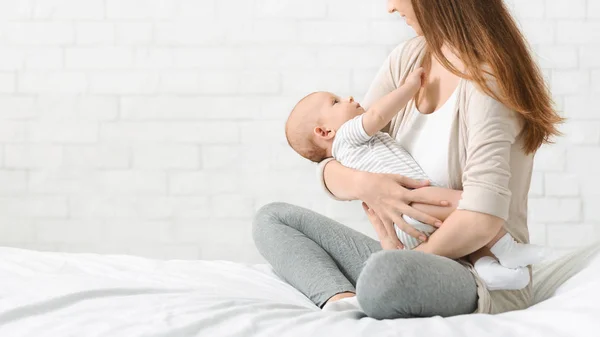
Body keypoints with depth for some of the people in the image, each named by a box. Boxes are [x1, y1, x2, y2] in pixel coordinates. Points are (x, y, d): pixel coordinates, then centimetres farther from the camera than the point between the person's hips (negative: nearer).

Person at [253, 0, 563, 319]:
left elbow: (481, 218, -26)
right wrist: (363, 184, -17)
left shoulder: (487, 76, -15)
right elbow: (330, 169, 6)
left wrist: (412, 259, -11)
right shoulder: (408, 58, 7)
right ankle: (343, 301, -22)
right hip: (412, 259, 9)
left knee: (387, 272, -41)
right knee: (272, 218, 3)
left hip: (486, 280, -9)